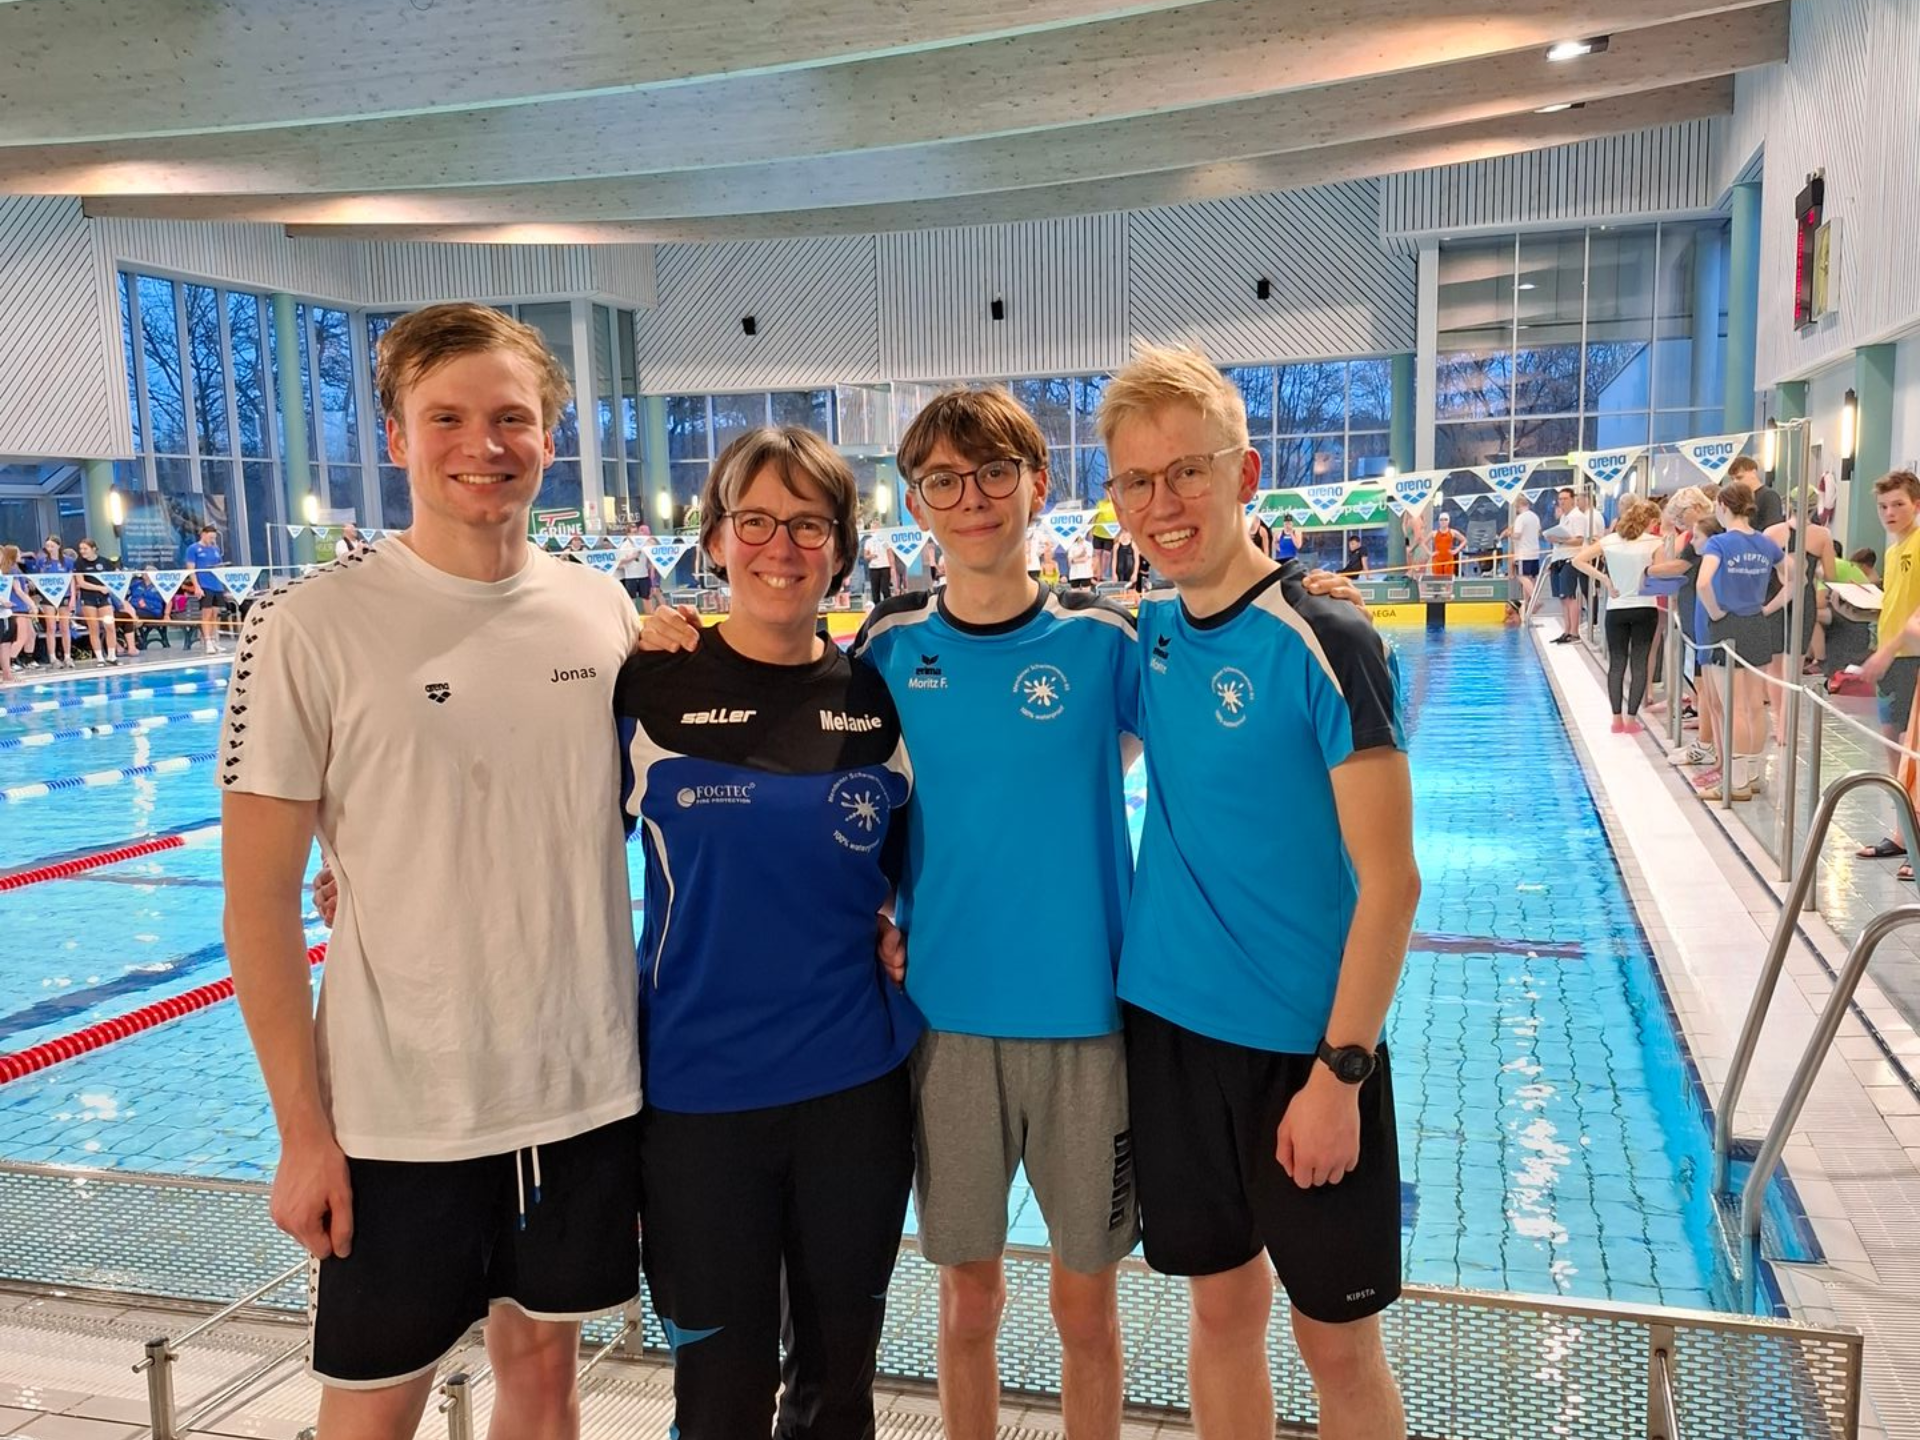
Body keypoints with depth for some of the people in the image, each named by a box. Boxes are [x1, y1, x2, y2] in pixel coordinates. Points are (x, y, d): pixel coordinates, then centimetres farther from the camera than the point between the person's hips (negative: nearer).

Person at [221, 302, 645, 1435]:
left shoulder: (605, 610, 1)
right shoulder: (314, 628, -11)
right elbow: (260, 899, -9)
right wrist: (303, 1130, -9)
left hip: (588, 1088, 3)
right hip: (399, 1113, -3)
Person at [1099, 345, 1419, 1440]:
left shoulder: (1325, 642, -15)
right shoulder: (1148, 631, 1)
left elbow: (1390, 879, -15)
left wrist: (1340, 1070, -15)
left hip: (1304, 1046, -4)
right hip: (1170, 1023, 5)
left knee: (1340, 1340, 11)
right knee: (1223, 1303, 18)